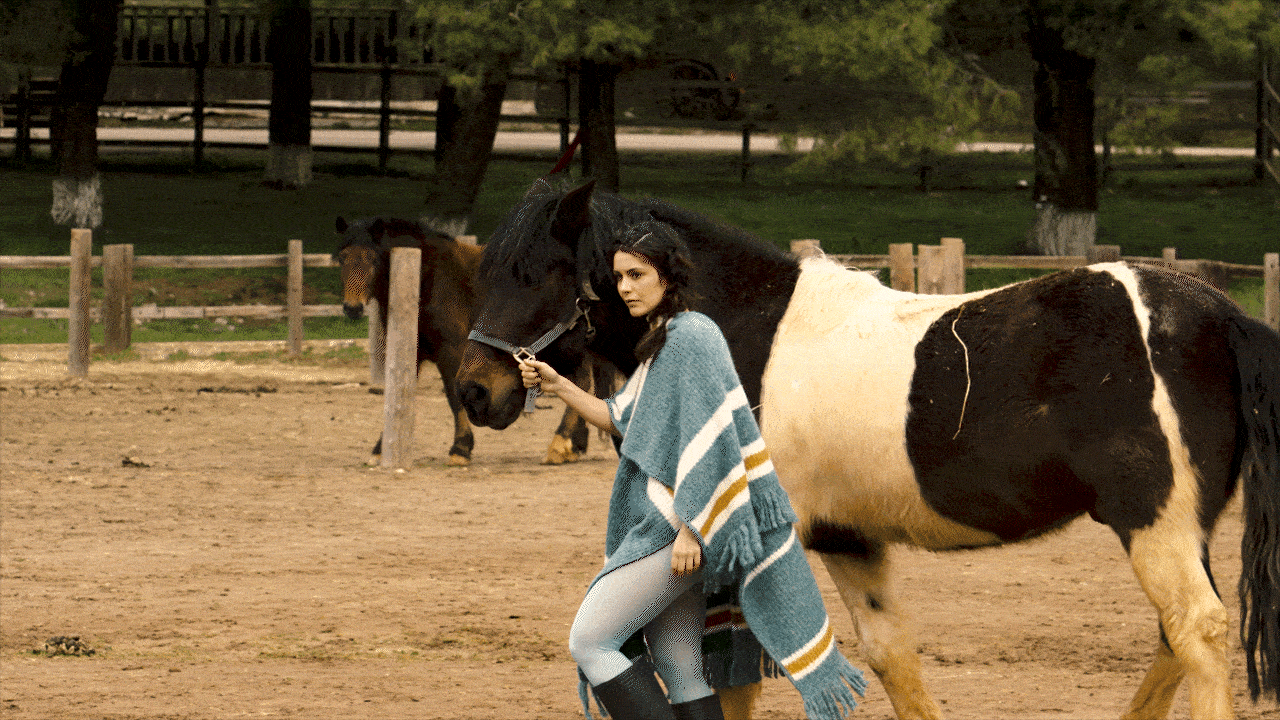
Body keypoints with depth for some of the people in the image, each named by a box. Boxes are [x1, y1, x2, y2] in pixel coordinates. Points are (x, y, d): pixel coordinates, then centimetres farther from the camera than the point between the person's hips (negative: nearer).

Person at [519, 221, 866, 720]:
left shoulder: (690, 336, -14)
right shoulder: (659, 342, 17)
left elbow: (707, 437, -19)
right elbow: (621, 421, 25)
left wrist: (690, 528, -23)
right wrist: (559, 387, 14)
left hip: (676, 527, -10)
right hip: (660, 522, 10)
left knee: (588, 641, -9)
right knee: (680, 670, 8)